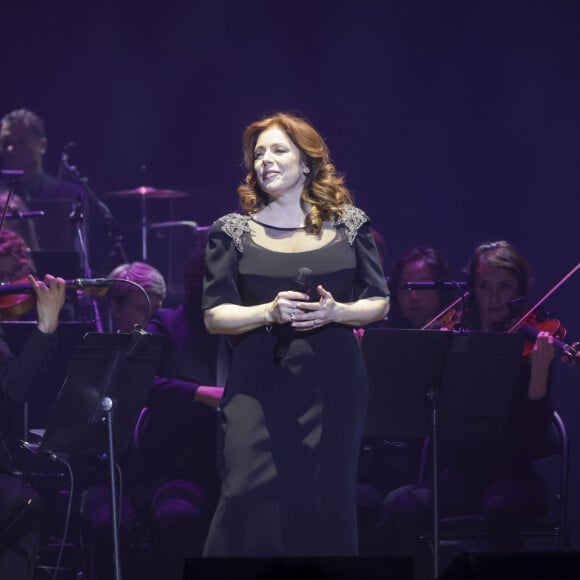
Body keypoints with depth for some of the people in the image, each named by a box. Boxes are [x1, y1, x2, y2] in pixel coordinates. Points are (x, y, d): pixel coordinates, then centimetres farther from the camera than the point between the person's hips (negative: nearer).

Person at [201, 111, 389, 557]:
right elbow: (215, 315, 1)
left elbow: (379, 303, 9)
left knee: (326, 502, 1)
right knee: (250, 497, -13)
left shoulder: (348, 224, 7)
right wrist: (270, 311, -17)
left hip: (332, 384, 1)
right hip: (260, 387, -1)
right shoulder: (234, 232, 5)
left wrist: (336, 311, -11)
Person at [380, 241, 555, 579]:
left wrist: (539, 370, -24)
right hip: (461, 476, 3)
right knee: (401, 506, -27)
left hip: (513, 477, -3)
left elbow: (535, 443, -11)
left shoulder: (528, 348, -1)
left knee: (501, 507, -37)